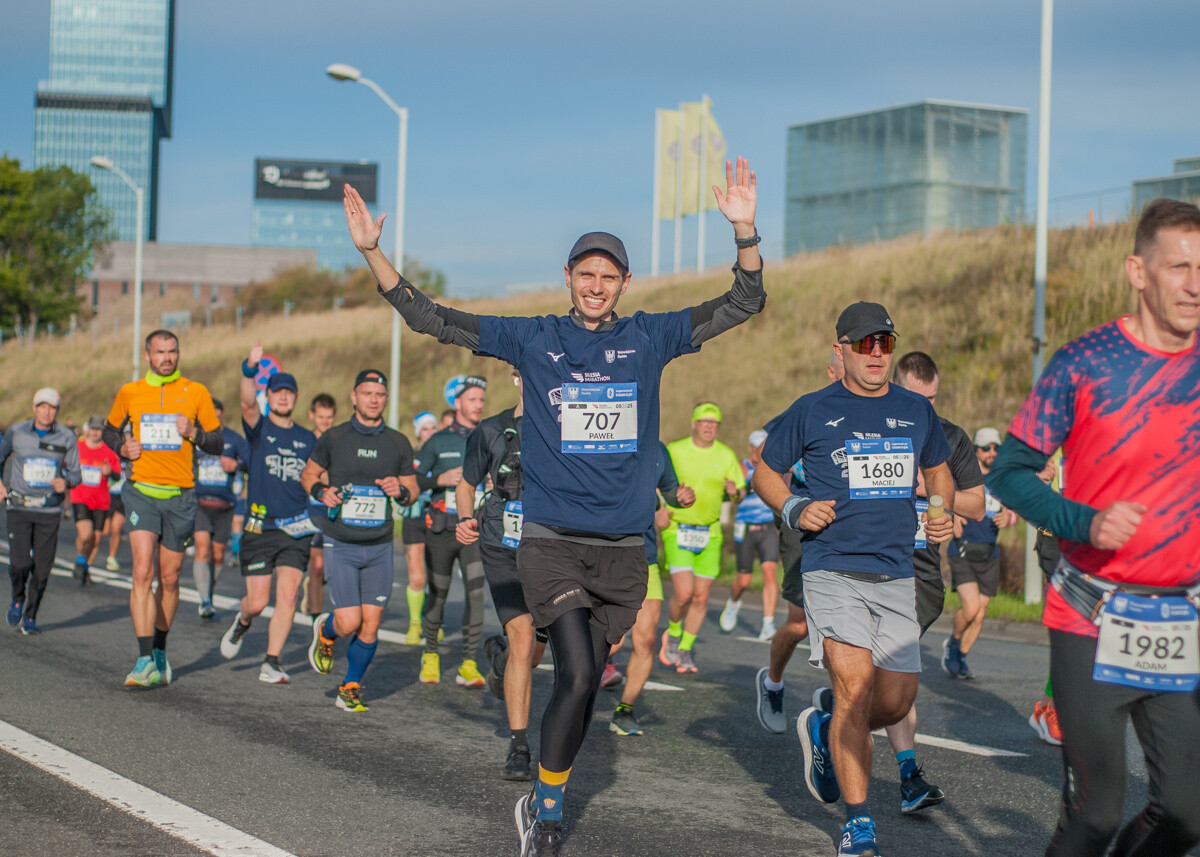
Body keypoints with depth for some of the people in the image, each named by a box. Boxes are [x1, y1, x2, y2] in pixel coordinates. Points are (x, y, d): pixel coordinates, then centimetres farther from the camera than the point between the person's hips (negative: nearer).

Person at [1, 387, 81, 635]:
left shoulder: (66, 437, 0)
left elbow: (76, 473, 7)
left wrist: (67, 482, -15)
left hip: (49, 510, 1)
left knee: (42, 568, -1)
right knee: (20, 562, -15)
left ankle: (30, 617, 16)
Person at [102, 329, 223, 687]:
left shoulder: (196, 393, 3)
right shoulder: (129, 393, 5)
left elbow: (217, 443, 7)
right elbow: (110, 430, 20)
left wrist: (194, 433, -13)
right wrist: (122, 448, -1)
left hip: (181, 496, 1)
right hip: (141, 492, -1)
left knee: (169, 579, 9)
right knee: (143, 573, -15)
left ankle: (160, 651, 29)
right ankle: (145, 661, -17)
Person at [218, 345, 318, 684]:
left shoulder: (308, 439, 13)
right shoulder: (258, 429, 2)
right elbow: (248, 404, -20)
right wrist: (249, 369, -37)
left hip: (296, 529, 2)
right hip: (260, 528, -2)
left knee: (287, 597, -9)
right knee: (258, 601, -1)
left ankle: (271, 664, -2)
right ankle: (242, 621, 34)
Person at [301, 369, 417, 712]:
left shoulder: (398, 444, 5)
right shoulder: (333, 438, 0)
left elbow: (412, 489, 13)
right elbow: (308, 473, 12)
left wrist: (400, 491, -10)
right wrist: (320, 490, -9)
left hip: (380, 547, 2)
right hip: (341, 545, -2)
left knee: (370, 625, 0)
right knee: (349, 622, -10)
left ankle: (351, 688, 19)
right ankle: (325, 631, 26)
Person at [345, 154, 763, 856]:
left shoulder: (649, 338, 6)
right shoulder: (533, 339, 4)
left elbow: (746, 302, 3)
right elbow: (428, 318, 5)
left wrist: (744, 229, -13)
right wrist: (372, 250, -4)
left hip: (623, 547, 2)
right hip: (552, 540, -2)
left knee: (587, 681, 9)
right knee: (577, 675, -15)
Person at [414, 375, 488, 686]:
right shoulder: (438, 441, 3)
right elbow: (411, 479, 2)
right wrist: (440, 479, -15)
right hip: (441, 529, 0)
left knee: (476, 591, -12)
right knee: (437, 594, 9)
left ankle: (468, 665, -7)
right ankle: (430, 654, 31)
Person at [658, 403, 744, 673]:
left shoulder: (726, 455, 5)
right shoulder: (674, 450, -3)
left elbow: (741, 493, 10)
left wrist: (734, 490, -14)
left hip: (710, 533, 3)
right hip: (677, 530, -3)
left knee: (701, 598, 4)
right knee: (683, 593, -15)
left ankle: (685, 650, 21)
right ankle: (673, 633, 15)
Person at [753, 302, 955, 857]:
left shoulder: (916, 411, 11)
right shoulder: (812, 411, 1)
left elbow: (937, 470, 28)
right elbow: (765, 472, 12)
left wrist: (942, 513, 8)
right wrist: (794, 511, -7)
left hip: (896, 576, 4)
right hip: (833, 570, -4)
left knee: (897, 701, 3)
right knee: (855, 685, -17)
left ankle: (824, 732, 37)